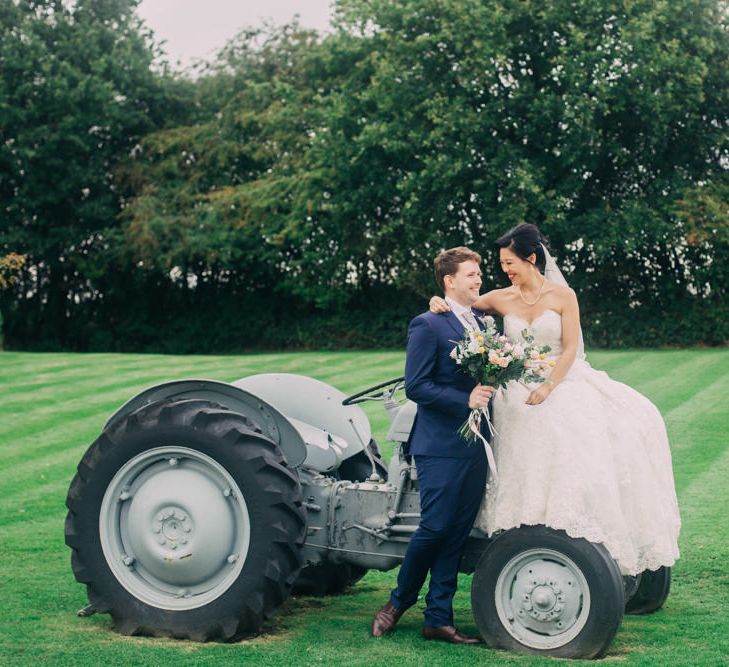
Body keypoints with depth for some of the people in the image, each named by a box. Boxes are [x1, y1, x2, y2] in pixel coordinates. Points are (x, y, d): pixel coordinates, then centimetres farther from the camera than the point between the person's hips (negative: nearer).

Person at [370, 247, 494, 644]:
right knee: (435, 528, -6)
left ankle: (439, 619, 13)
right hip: (441, 446, -7)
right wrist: (465, 400, -20)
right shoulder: (428, 325, -8)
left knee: (456, 536, 8)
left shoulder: (482, 324, 15)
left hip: (475, 447, 7)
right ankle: (398, 602, 16)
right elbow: (415, 386, -14)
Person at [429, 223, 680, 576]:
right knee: (532, 470, -14)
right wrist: (439, 302, -8)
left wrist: (548, 387, -16)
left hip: (563, 385, -1)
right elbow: (461, 303, 15)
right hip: (519, 394, 1)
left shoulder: (562, 295, 0)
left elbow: (571, 349, -4)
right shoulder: (501, 299, 6)